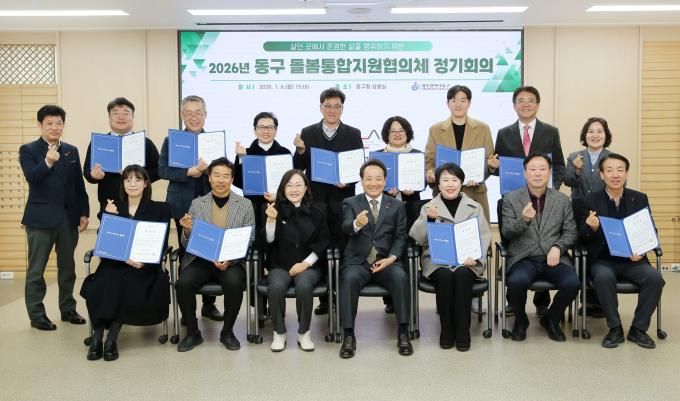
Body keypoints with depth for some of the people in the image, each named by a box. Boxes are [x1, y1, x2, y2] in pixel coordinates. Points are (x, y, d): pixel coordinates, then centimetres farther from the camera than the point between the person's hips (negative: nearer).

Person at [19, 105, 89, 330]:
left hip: (69, 217, 4)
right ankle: (37, 315, 11)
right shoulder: (28, 150, -1)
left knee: (67, 267, 12)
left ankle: (68, 309, 23)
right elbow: (32, 178, -17)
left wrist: (84, 212, 5)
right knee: (36, 269, 3)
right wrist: (47, 162, -33)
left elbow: (79, 184, 10)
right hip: (41, 218, -4)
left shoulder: (72, 151, 11)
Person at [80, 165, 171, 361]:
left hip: (144, 267, -2)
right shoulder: (112, 207, 16)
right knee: (96, 288, -30)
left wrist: (144, 260, -16)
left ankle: (111, 338, -17)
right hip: (114, 264, 2)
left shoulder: (159, 209, 9)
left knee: (128, 287, -34)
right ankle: (97, 338, -15)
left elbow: (161, 245, 2)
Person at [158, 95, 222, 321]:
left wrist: (209, 168, -17)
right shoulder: (171, 141, 4)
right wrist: (188, 172, -19)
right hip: (183, 205, -1)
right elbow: (162, 170, -6)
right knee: (186, 254, 4)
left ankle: (209, 304, 20)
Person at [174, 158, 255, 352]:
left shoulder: (245, 204, 5)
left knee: (234, 282, -32)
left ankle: (227, 331, -7)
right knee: (183, 283, -27)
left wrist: (229, 260, -16)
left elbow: (249, 239, 2)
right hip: (200, 258, 1)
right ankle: (192, 332, -4)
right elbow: (186, 243, 8)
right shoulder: (197, 204, 8)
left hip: (232, 260, -1)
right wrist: (187, 230, -17)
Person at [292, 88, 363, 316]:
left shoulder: (353, 134, 5)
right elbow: (299, 167, 5)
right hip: (316, 201, 1)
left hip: (342, 201, -1)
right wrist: (300, 150, -14)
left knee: (342, 250, 2)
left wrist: (347, 181, -16)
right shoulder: (308, 133, 6)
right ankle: (324, 299, 16)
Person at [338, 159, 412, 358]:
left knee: (401, 277, -30)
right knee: (350, 279, -32)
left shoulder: (397, 205, 13)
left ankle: (403, 333, -20)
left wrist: (391, 258, -11)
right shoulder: (350, 203, 8)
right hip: (357, 260, -1)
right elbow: (346, 227, -12)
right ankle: (349, 335, -22)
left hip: (386, 260, 1)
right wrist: (357, 224, -37)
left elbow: (401, 237, 7)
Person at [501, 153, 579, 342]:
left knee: (572, 283, -26)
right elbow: (506, 232, -2)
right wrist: (523, 219, -21)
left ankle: (551, 319, 6)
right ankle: (520, 320, 1)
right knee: (517, 282, -33)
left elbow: (570, 232, 9)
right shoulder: (511, 199, 4)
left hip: (553, 257, 2)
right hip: (523, 258, -2)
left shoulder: (562, 200, 11)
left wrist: (557, 247, -11)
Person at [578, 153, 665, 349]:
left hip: (632, 260, 2)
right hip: (603, 260, -2)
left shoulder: (640, 199, 7)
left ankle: (638, 329, -6)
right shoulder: (591, 200, 1)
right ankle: (615, 328, -14)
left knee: (655, 277, -25)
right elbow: (582, 235, 0)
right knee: (604, 277, -34)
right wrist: (590, 227, -24)